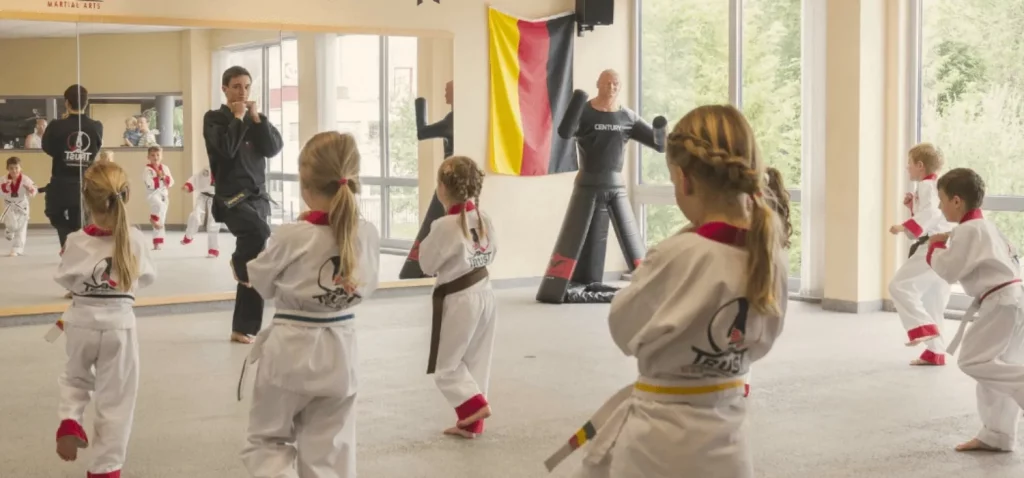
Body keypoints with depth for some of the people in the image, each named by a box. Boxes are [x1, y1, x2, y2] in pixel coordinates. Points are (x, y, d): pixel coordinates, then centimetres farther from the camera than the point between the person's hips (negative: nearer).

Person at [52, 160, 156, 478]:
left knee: (75, 379, 30)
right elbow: (147, 277, 2)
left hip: (81, 322, 1)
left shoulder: (77, 242, -13)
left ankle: (69, 421, 6)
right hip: (118, 324, -1)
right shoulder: (134, 239, -13)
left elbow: (65, 280, 2)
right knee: (115, 401, 11)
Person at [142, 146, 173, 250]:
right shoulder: (147, 170, -9)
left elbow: (171, 182, 5)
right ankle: (154, 219, -11)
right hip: (152, 194, -5)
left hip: (163, 195, 5)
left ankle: (157, 243, 16)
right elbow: (149, 184, -19)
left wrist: (165, 177, -12)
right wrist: (158, 178, -19)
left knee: (161, 221, 8)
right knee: (159, 205, -40)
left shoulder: (165, 168, 7)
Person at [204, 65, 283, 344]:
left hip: (257, 197, 5)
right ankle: (239, 263, -4)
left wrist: (256, 118, -9)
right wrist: (237, 118, -10)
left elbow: (273, 148, -2)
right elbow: (227, 149, -19)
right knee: (260, 232, -37)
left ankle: (243, 329, 14)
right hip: (231, 197, -5)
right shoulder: (214, 119, -1)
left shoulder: (254, 118, 12)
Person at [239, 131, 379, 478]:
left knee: (267, 439, 17)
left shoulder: (292, 237, -19)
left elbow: (262, 284, -3)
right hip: (338, 352, 4)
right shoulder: (367, 235, -8)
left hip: (291, 350, -3)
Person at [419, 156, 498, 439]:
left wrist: (426, 243, 6)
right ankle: (471, 422, 20)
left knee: (446, 365, 8)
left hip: (458, 300, -7)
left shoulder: (444, 226, -21)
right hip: (484, 294, 7)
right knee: (476, 363, 14)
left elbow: (427, 264, -9)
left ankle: (474, 405, -6)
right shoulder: (484, 220, -1)